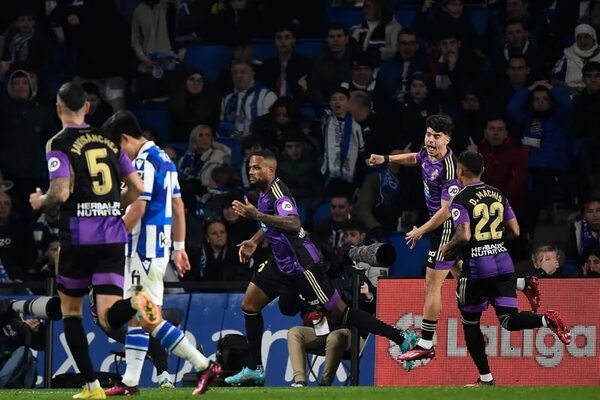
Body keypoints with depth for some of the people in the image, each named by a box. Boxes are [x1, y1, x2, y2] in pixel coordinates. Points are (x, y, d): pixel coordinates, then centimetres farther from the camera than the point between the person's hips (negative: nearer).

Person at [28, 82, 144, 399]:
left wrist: (40, 202, 5)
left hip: (78, 238, -4)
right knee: (109, 318, -3)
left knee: (70, 309, 17)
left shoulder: (58, 144, -5)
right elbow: (137, 188, 12)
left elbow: (61, 193, -17)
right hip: (113, 237, 4)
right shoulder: (109, 141, 12)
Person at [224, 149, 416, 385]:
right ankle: (254, 370, 13)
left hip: (300, 264, -10)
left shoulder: (277, 191, -22)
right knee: (249, 304, 6)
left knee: (338, 313, -5)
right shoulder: (264, 191, 8)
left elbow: (293, 224, -38)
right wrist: (254, 241, 21)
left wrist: (257, 216, -40)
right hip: (281, 262, 10)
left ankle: (401, 338, 0)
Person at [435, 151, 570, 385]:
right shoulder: (497, 194, 11)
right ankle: (546, 320, -28)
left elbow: (464, 235, -21)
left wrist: (446, 248, -2)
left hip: (476, 267, -5)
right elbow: (515, 230, 11)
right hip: (503, 262, 5)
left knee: (470, 322, 12)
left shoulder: (460, 201, -9)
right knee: (509, 319, 1)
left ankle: (486, 378, 12)